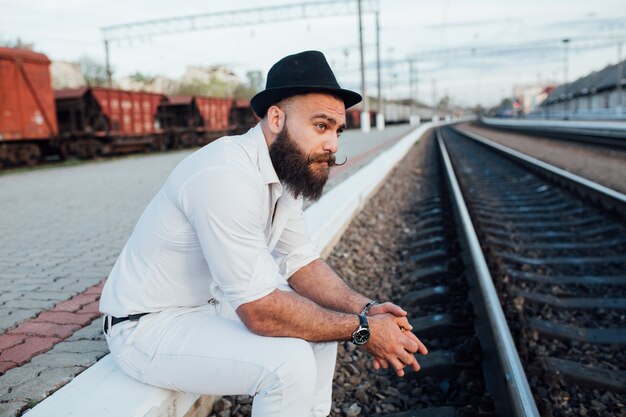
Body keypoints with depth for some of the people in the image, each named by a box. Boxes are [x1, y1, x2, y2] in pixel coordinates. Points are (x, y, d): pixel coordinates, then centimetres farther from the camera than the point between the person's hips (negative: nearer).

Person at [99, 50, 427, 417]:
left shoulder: (288, 170, -2)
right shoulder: (228, 177, -31)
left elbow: (302, 262, 3)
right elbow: (261, 310, -31)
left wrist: (366, 309, -12)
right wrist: (362, 329, -21)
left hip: (213, 302, 9)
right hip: (148, 327, -9)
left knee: (324, 324, 6)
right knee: (289, 362, -24)